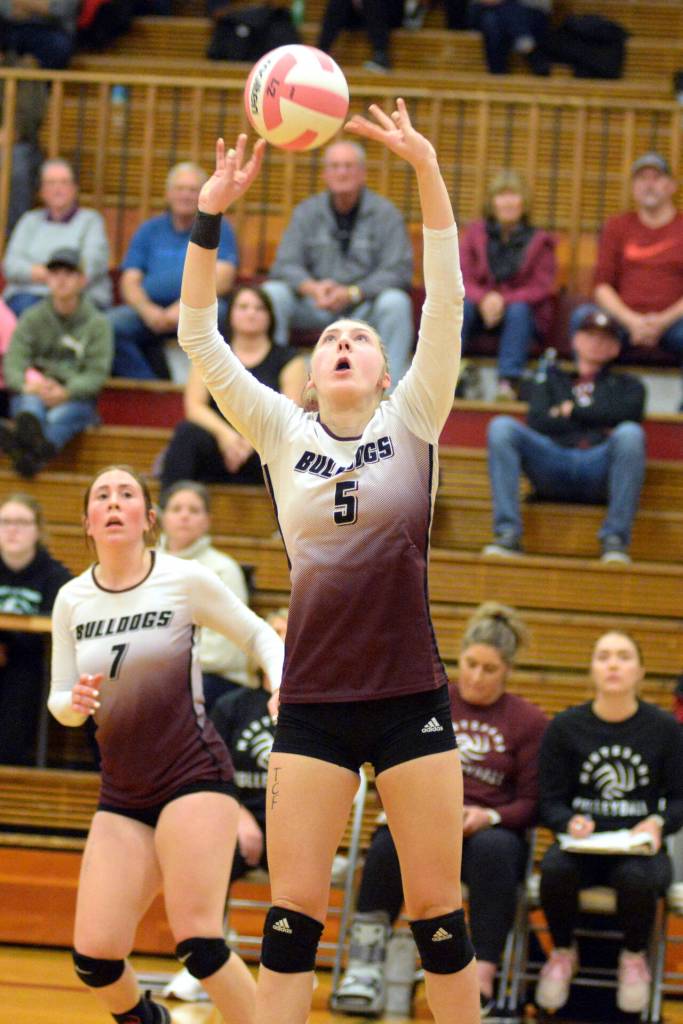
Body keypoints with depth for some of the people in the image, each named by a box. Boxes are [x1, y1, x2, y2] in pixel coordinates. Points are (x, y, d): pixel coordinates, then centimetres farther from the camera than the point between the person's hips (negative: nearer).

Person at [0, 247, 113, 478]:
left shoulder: (97, 324, 6)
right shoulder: (32, 319, 11)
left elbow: (96, 373, -6)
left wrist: (66, 392, -26)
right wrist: (27, 385, -25)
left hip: (76, 399, -1)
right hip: (31, 395, 1)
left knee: (60, 415, -36)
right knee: (31, 403, -35)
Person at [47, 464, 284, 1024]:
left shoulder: (185, 579, -5)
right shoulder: (72, 600, 5)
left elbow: (260, 635, 8)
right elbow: (59, 700, 13)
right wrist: (75, 703, -10)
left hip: (194, 776, -4)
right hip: (122, 794, 4)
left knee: (198, 943, -18)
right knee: (94, 957, -4)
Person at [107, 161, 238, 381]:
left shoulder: (218, 229, 11)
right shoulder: (149, 231, 19)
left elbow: (222, 281, -3)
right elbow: (130, 283, 11)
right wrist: (148, 310, -12)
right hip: (150, 310, 3)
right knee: (109, 326, -26)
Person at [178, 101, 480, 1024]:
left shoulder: (413, 421, 4)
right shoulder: (281, 431, 8)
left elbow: (446, 301, -6)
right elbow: (201, 342, 0)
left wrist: (426, 170, -16)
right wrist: (210, 217, -11)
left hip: (412, 697, -1)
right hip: (313, 701, 1)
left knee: (438, 913, 3)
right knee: (292, 915, -1)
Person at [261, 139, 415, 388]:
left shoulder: (385, 213, -2)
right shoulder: (307, 212, 6)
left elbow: (399, 271, -11)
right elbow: (285, 265, -2)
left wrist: (351, 293, -24)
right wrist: (313, 288, -25)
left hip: (365, 307, -2)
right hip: (315, 307, 2)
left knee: (396, 301, -32)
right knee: (271, 292, -22)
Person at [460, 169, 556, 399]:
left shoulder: (539, 240, 2)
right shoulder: (475, 232, 8)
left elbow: (542, 288, -5)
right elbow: (463, 279, 2)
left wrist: (504, 300, -21)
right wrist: (483, 299, -21)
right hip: (481, 308, 1)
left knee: (518, 310, -35)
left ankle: (509, 381, -45)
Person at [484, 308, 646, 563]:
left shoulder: (627, 386, 30)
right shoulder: (550, 380, 31)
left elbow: (627, 412, 5)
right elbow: (537, 421, 10)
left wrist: (572, 411, 8)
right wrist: (598, 423, 4)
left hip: (600, 469, -1)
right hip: (553, 462, 1)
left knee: (630, 433, -34)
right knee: (501, 426, -24)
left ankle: (615, 540, -37)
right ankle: (508, 534, -35)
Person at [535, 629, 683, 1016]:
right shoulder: (565, 727, 3)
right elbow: (550, 801, 3)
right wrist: (571, 822, -19)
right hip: (582, 844, 1)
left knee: (637, 878, -38)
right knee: (555, 869, -35)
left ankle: (635, 958, -3)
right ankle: (563, 953, -2)